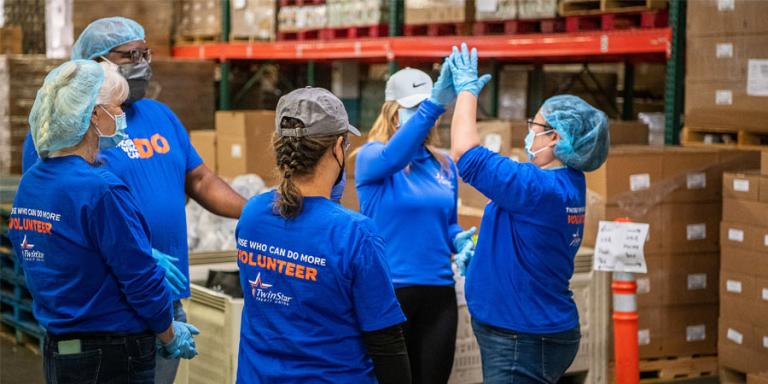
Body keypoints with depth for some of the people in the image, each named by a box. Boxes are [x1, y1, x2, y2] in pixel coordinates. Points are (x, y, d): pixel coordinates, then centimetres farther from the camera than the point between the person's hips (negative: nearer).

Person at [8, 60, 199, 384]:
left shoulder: (29, 183, 5)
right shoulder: (102, 190, -20)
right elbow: (142, 278, -16)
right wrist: (171, 337, -1)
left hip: (55, 353, 8)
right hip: (113, 357, -8)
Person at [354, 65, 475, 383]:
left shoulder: (444, 165, 8)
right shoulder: (371, 156, -7)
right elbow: (392, 157, -32)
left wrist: (459, 240, -6)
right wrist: (434, 105, -44)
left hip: (438, 293, 5)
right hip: (388, 291, -5)